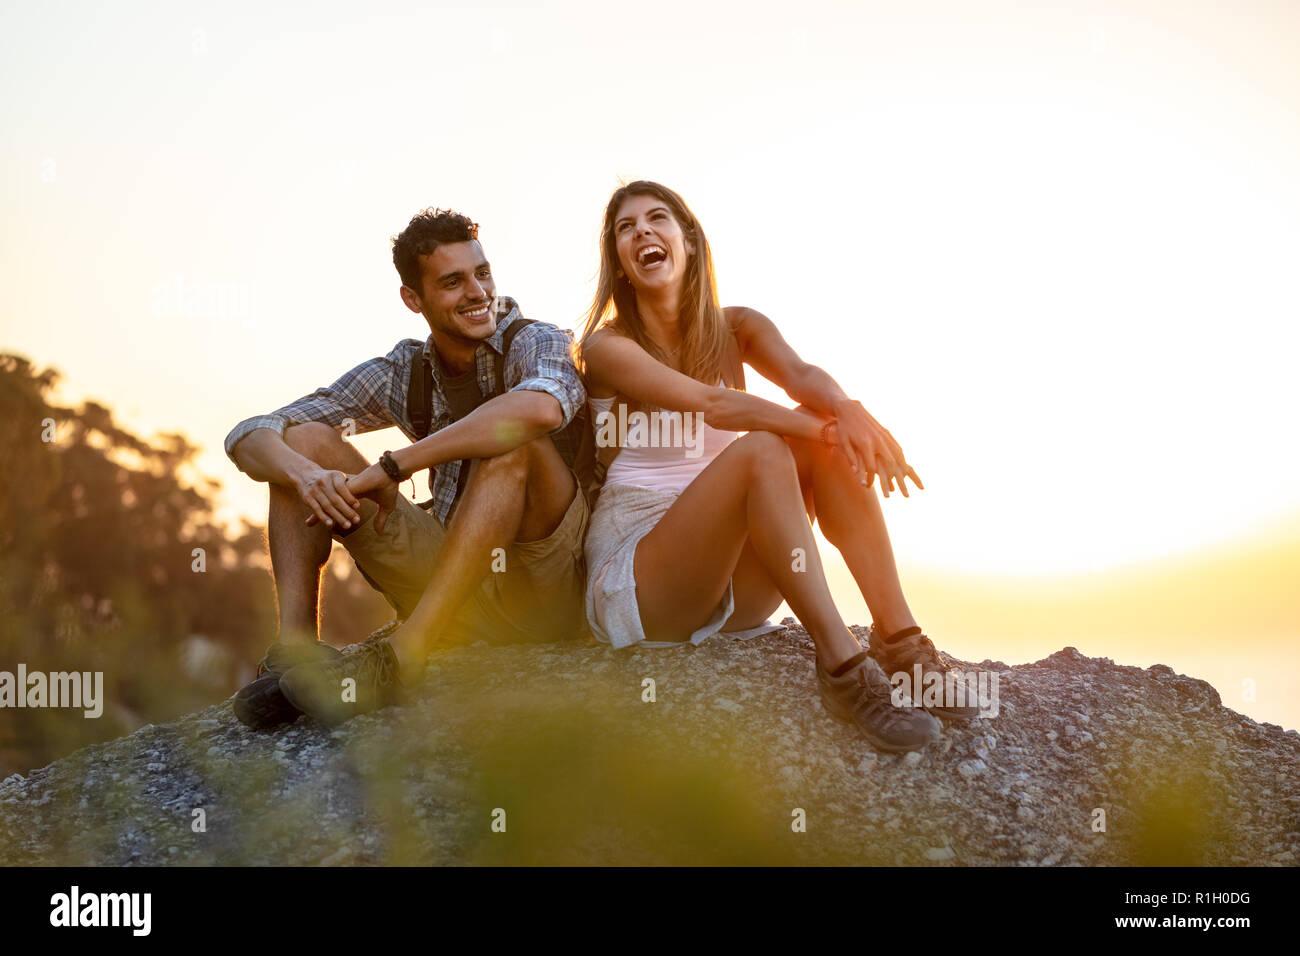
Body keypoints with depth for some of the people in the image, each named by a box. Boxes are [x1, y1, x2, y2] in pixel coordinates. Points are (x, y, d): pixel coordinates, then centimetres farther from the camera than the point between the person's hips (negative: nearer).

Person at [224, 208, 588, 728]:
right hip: (456, 595, 5)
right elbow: (249, 436, 0)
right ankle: (295, 645, -22)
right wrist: (305, 474, -25)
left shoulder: (537, 343, -8)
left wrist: (391, 468, -32)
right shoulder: (401, 373, 6)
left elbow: (542, 406, -36)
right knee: (303, 439, -3)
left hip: (554, 591, -5)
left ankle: (397, 657, -38)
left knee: (511, 440, -32)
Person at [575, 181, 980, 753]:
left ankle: (897, 640, -25)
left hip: (734, 590, 5)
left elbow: (799, 375, -12)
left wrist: (846, 410, -35)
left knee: (831, 434, -16)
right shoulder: (606, 348, -5)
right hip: (632, 584, -5)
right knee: (760, 450, -29)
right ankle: (840, 664, -39)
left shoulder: (736, 330, 10)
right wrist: (826, 428, -31)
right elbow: (711, 404, -20)